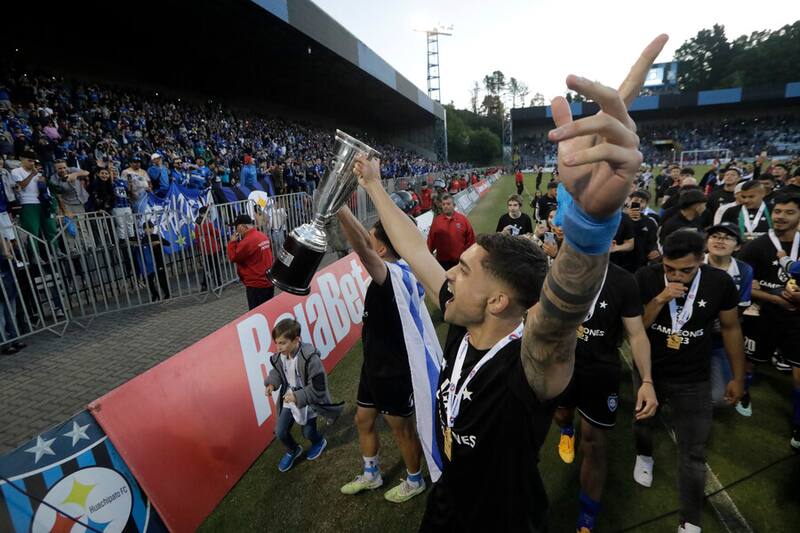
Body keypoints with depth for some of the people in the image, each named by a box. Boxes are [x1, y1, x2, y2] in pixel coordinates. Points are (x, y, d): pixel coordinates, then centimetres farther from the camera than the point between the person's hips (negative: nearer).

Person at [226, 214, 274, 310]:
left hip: (256, 284, -9)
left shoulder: (248, 241, -20)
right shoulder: (263, 236, 7)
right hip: (269, 281, 9)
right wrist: (238, 242, 10)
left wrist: (232, 242, -3)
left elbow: (233, 257, -13)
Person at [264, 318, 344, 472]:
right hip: (289, 398, 5)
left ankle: (319, 442, 48)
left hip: (308, 401, -5)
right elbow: (277, 372, 9)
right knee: (280, 431, 1)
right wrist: (271, 383, -11)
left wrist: (297, 396, -30)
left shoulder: (310, 358, -32)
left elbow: (317, 387, -26)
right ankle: (293, 450, 34)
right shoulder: (278, 357, -14)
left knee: (308, 432, 11)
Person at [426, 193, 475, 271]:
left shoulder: (463, 219, -3)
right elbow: (431, 240, 2)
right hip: (442, 262, 0)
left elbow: (471, 240, 1)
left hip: (460, 261, 0)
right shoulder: (436, 220, 0)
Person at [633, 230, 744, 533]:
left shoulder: (720, 282, -15)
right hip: (648, 372, 1)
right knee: (642, 422, 25)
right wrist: (659, 300, -32)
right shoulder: (646, 277, -19)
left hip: (693, 380, 0)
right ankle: (644, 455, 58)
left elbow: (730, 328, 0)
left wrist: (738, 377, 4)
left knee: (693, 453, 5)